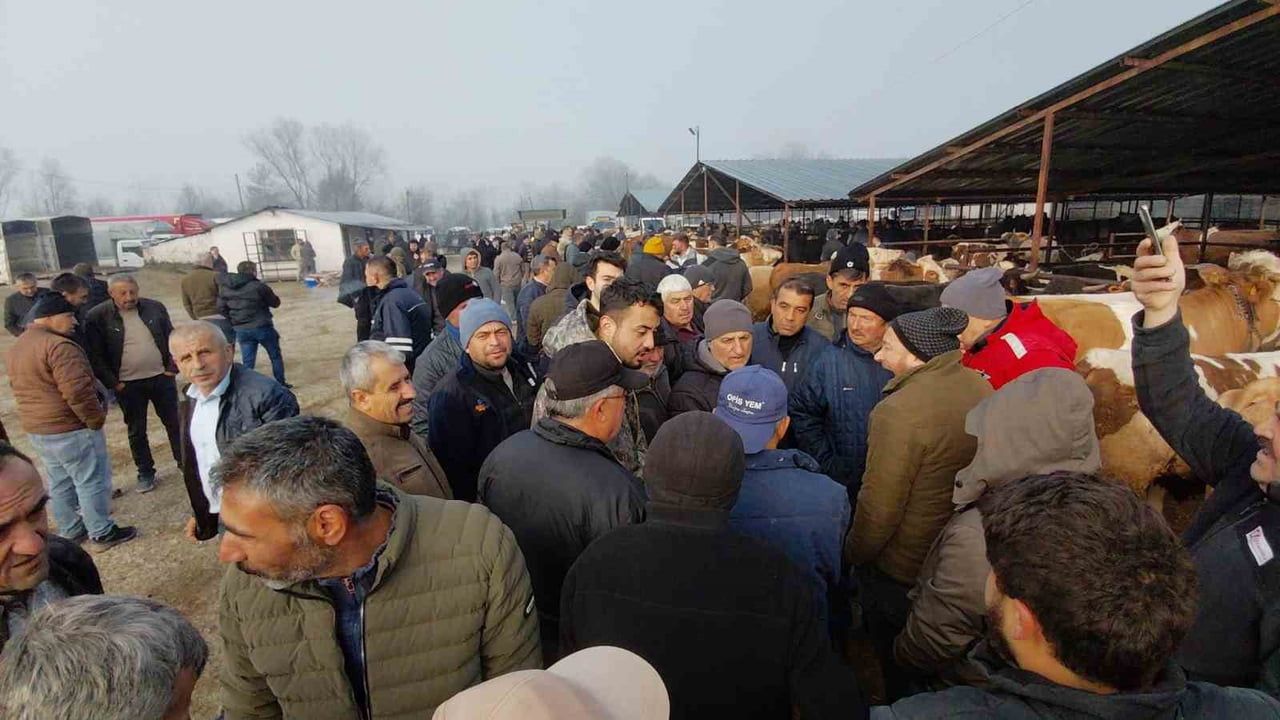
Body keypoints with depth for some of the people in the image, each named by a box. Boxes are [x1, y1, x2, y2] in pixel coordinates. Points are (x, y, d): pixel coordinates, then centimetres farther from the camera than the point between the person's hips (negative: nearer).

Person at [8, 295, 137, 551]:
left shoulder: (17, 347, 11)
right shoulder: (58, 345, -22)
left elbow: (21, 387, 19)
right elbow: (77, 391, -27)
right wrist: (96, 419, -16)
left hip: (35, 429, 10)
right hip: (70, 429, -10)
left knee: (60, 483, 19)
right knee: (92, 481, 2)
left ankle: (70, 532, 30)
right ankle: (102, 534, 10)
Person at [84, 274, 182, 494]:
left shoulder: (155, 307, -2)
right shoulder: (97, 317, -9)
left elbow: (171, 338, 5)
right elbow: (95, 355, -7)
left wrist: (172, 367, -2)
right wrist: (112, 382, -11)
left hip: (161, 377, 2)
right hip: (127, 384, -1)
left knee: (174, 422, 11)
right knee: (136, 431, 11)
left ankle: (185, 461, 25)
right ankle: (145, 472, 24)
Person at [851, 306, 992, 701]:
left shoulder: (899, 411, -31)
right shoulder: (981, 388, -7)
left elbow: (879, 509, -27)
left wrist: (853, 555, -8)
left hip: (899, 574, -7)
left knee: (900, 672, 20)